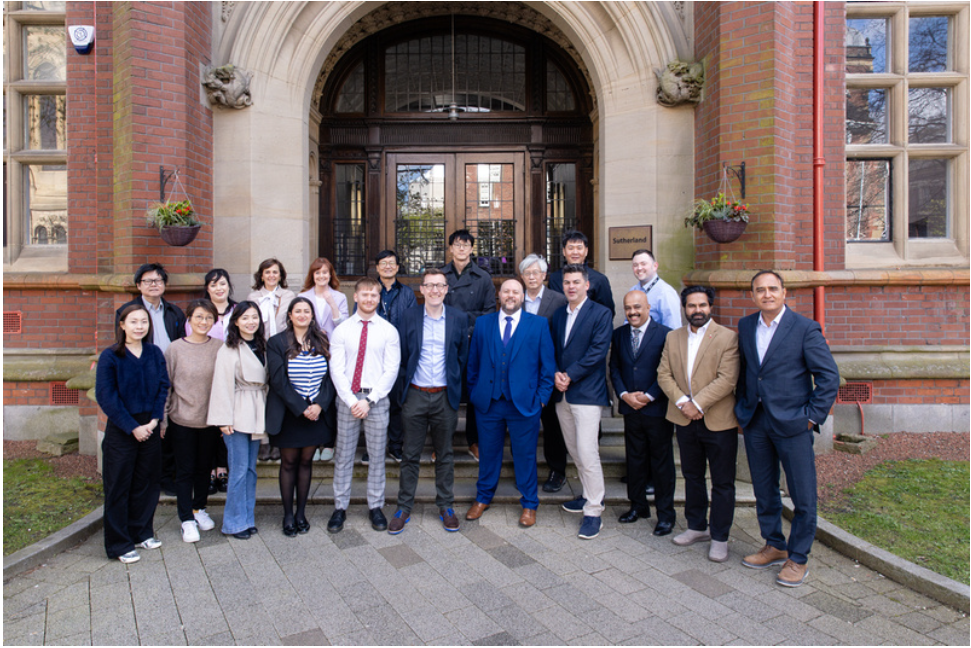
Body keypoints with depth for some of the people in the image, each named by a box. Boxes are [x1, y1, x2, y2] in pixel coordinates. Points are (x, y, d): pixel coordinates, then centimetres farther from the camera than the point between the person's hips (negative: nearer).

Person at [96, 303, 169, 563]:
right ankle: (119, 544, 17)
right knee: (119, 486, 5)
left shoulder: (155, 353, 3)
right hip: (121, 431, -4)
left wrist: (155, 419, -9)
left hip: (150, 428, 4)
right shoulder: (110, 356, -8)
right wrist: (133, 427, -14)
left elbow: (163, 387, 3)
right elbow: (106, 396, -11)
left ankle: (141, 532, 29)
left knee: (146, 483, 13)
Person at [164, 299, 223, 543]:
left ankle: (200, 509, 34)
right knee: (185, 470, 5)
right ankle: (187, 520, 15)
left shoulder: (220, 348, -3)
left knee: (204, 468, 16)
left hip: (210, 419, 2)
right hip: (182, 419, -2)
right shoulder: (175, 349, -5)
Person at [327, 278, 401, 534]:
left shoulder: (388, 331, 1)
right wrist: (352, 401, -12)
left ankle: (375, 507, 21)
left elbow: (391, 371, -3)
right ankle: (340, 508, 21)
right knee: (343, 456, 7)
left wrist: (369, 400, -11)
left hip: (376, 400, 0)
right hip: (347, 399, 1)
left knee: (377, 455, 7)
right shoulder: (341, 330, 3)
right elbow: (336, 370, -1)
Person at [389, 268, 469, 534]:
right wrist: (404, 387, 1)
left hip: (445, 396, 0)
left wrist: (455, 386, 3)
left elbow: (463, 357, 6)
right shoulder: (408, 317, 2)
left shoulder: (459, 318, 2)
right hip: (415, 395, 0)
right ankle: (404, 508, 20)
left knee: (444, 454, 11)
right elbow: (401, 356, 4)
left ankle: (446, 506, 25)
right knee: (410, 454, 7)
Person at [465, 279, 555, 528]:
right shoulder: (483, 323, 7)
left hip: (525, 403, -2)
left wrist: (542, 396, -4)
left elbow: (548, 365, 1)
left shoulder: (539, 324, 1)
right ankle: (483, 498, 34)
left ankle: (529, 504, 27)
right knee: (488, 452, 14)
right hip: (488, 402, 2)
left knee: (525, 455, 9)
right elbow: (473, 362, 10)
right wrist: (474, 392, 5)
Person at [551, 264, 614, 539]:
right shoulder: (558, 315, 14)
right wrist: (556, 375, -5)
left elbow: (597, 352, -13)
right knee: (574, 451, 14)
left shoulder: (601, 314, -6)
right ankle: (590, 496, 31)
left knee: (587, 452, -8)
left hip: (587, 393, -7)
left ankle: (594, 512, 3)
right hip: (562, 393, 7)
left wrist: (569, 376, -14)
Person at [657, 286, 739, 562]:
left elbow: (727, 379, -16)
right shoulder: (673, 337, 8)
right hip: (685, 420, 5)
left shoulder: (728, 337, -8)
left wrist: (698, 404, -19)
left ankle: (719, 537, 20)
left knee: (722, 482, 6)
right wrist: (682, 402, -11)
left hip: (718, 421, -4)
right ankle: (697, 527, 34)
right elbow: (664, 374, 3)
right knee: (692, 477, 18)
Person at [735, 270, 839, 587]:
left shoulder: (805, 328, -8)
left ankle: (798, 558, 22)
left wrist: (813, 416, -10)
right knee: (764, 491, 16)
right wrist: (741, 407, 11)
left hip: (792, 423, -4)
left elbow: (829, 376, -7)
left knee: (803, 496, 5)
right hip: (755, 422, 5)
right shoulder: (745, 326, 7)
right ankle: (774, 546, 33)